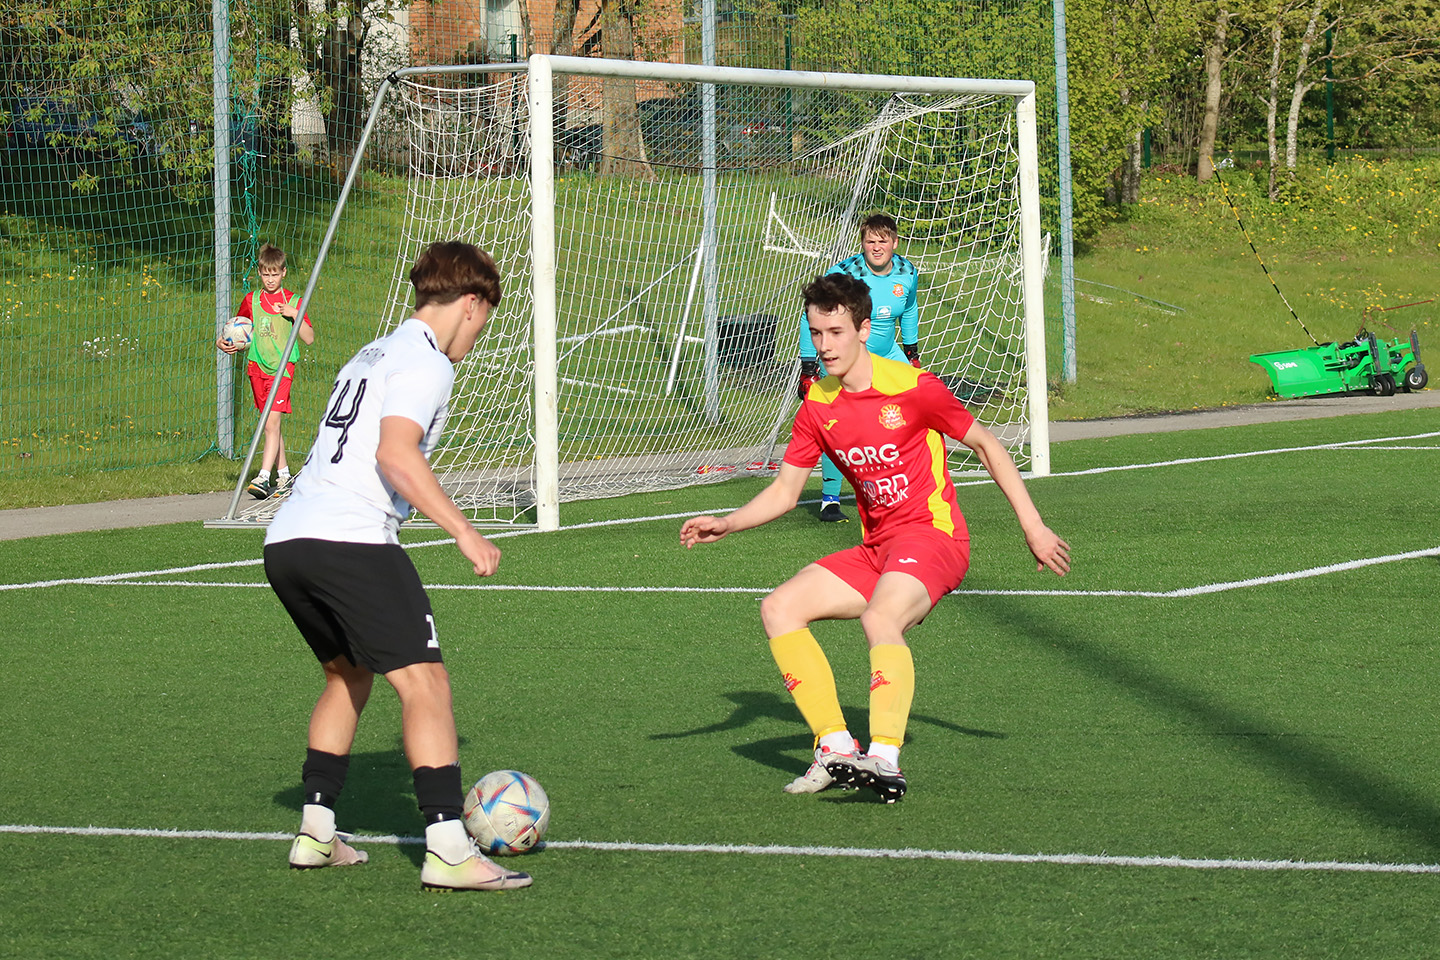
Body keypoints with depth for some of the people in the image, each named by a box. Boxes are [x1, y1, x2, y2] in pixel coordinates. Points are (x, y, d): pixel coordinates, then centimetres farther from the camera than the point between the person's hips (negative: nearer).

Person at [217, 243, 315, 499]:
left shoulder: (293, 301, 0)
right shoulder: (251, 300, 8)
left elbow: (309, 339, -2)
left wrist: (294, 314, -14)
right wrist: (225, 343, -1)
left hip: (282, 367, -4)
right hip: (257, 367, 4)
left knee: (272, 423, -16)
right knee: (271, 424, 10)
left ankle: (263, 478, -22)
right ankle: (284, 476, 21)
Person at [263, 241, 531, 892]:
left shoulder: (370, 356, 26)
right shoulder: (424, 362, -3)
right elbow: (395, 453, -18)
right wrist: (462, 530, -18)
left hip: (285, 542, 9)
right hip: (352, 541, -9)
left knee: (347, 674, 26)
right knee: (425, 683, -10)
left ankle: (316, 829, 25)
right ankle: (448, 849, -20)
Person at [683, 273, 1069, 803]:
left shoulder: (911, 387, -11)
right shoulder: (818, 406, 6)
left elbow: (986, 445, -1)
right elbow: (784, 490, 13)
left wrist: (1033, 527, -1)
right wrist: (725, 524, -4)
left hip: (931, 535, -7)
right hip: (875, 549, 7)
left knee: (880, 618, -36)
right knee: (779, 609, -9)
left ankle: (885, 758, -44)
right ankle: (835, 745, -10)